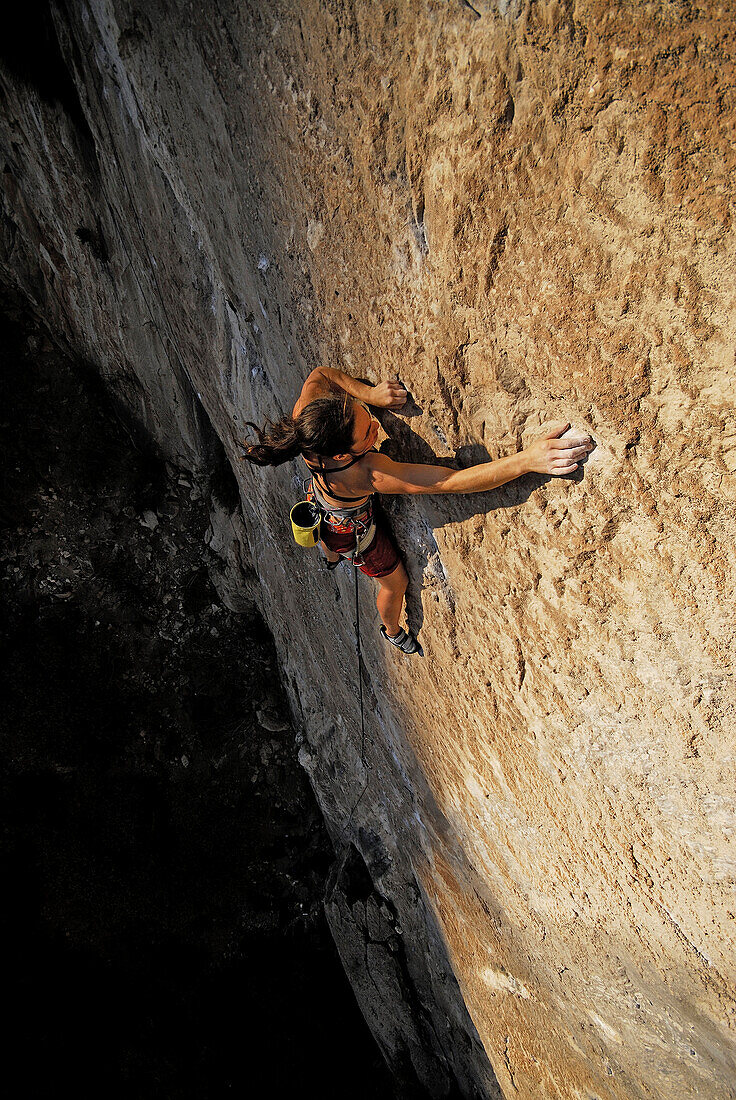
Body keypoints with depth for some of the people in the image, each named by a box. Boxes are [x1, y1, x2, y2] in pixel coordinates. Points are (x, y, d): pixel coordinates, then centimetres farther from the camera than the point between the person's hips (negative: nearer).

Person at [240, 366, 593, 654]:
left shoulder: (305, 417, -37)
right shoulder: (363, 473, -52)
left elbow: (322, 373, -15)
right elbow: (451, 482, -57)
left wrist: (368, 394, -29)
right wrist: (527, 460, -63)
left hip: (325, 507, 5)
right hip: (352, 530, -5)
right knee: (394, 582, 26)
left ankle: (332, 557, 83)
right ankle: (393, 632, 61)